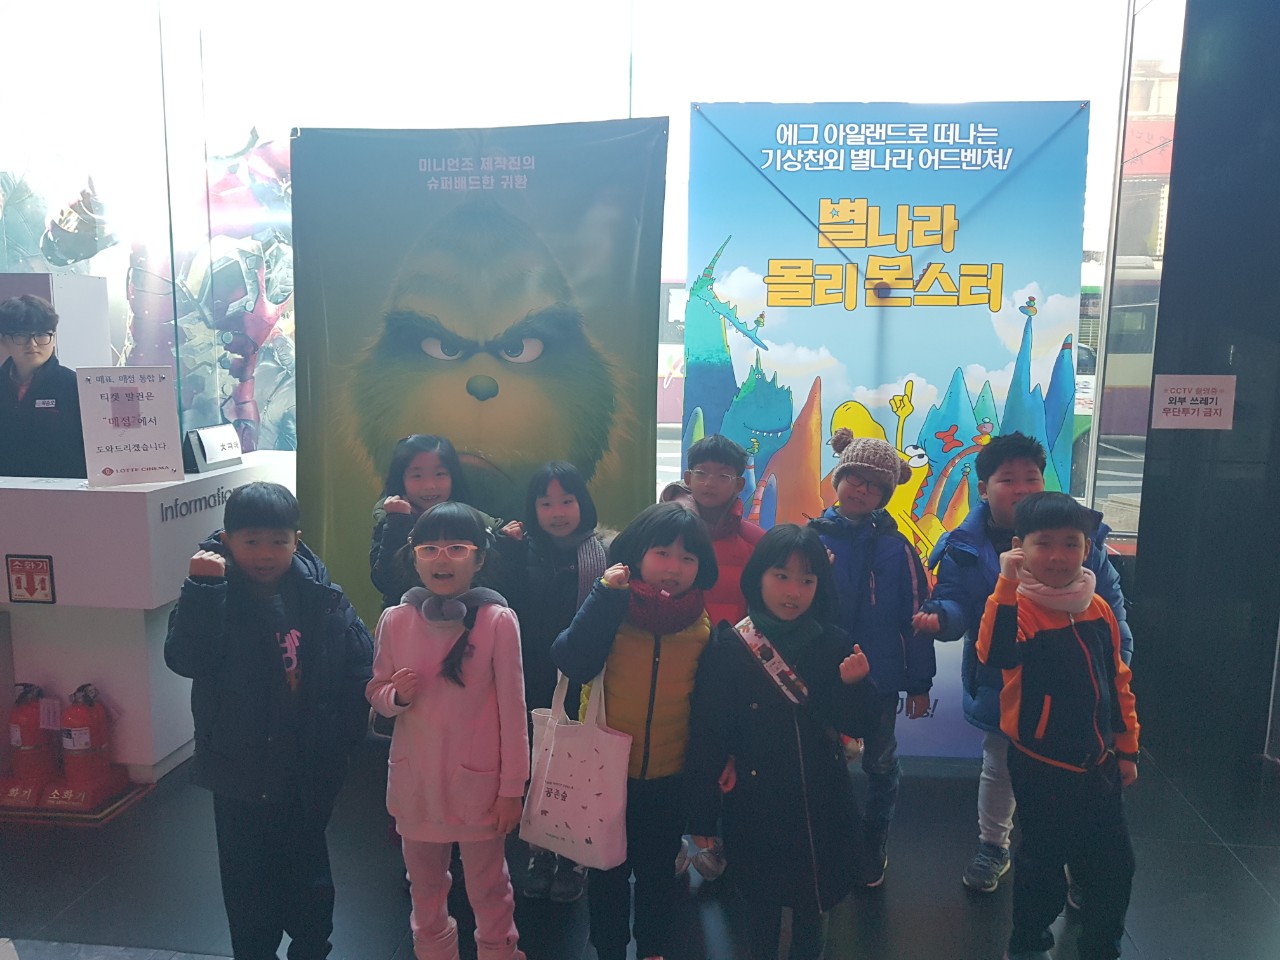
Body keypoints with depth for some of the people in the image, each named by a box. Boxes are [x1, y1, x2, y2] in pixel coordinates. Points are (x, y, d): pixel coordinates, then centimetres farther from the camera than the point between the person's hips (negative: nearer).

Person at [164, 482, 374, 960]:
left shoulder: (322, 597, -9)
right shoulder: (212, 596, -11)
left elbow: (359, 663, -4)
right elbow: (185, 659, -26)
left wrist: (342, 734, -7)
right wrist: (202, 588, -33)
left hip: (310, 770, 1)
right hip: (241, 771, -1)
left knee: (308, 873, 20)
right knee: (248, 879, 16)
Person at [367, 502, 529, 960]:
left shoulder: (498, 621, -15)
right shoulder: (394, 620, -6)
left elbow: (512, 708, -10)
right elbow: (377, 693, 7)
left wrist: (512, 787, -6)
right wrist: (396, 695, -17)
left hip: (478, 781, -3)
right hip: (415, 780, 3)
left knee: (487, 886, 15)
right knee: (424, 885, 23)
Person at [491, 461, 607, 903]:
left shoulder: (604, 551, -3)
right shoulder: (521, 551, 0)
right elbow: (502, 603, -14)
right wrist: (507, 549, -18)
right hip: (534, 681, 1)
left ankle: (573, 857, 31)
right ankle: (539, 853, 33)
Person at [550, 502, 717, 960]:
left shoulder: (704, 626, -6)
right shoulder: (611, 609, -13)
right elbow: (573, 663, -29)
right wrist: (605, 595, -31)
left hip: (669, 780, 2)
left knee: (657, 872, 21)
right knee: (608, 871, 18)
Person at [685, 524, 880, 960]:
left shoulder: (833, 644, -7)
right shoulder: (728, 649, -14)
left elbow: (857, 726, -1)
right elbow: (706, 738, -11)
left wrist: (854, 685, -21)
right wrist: (701, 817, -8)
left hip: (821, 804, 2)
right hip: (756, 806, -2)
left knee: (812, 907, 18)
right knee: (763, 907, 16)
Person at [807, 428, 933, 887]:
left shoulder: (896, 547, -8)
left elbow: (915, 617, -5)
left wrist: (919, 682, -3)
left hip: (880, 676, -1)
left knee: (880, 764, 16)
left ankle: (875, 845, 36)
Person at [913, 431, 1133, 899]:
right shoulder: (965, 548, -12)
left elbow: (1110, 602, -1)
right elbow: (956, 603, -13)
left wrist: (1118, 660, -6)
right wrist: (940, 616, -36)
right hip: (1000, 683, 0)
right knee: (998, 769, 19)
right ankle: (992, 846, 41)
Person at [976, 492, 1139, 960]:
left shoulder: (1098, 608, 1)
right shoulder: (1020, 605, -17)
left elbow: (1118, 681, 11)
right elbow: (996, 653, -39)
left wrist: (1127, 748, 14)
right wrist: (1007, 585, -44)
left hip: (1098, 763, 6)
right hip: (1041, 766, -5)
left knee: (1114, 862, 15)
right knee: (1043, 861, 8)